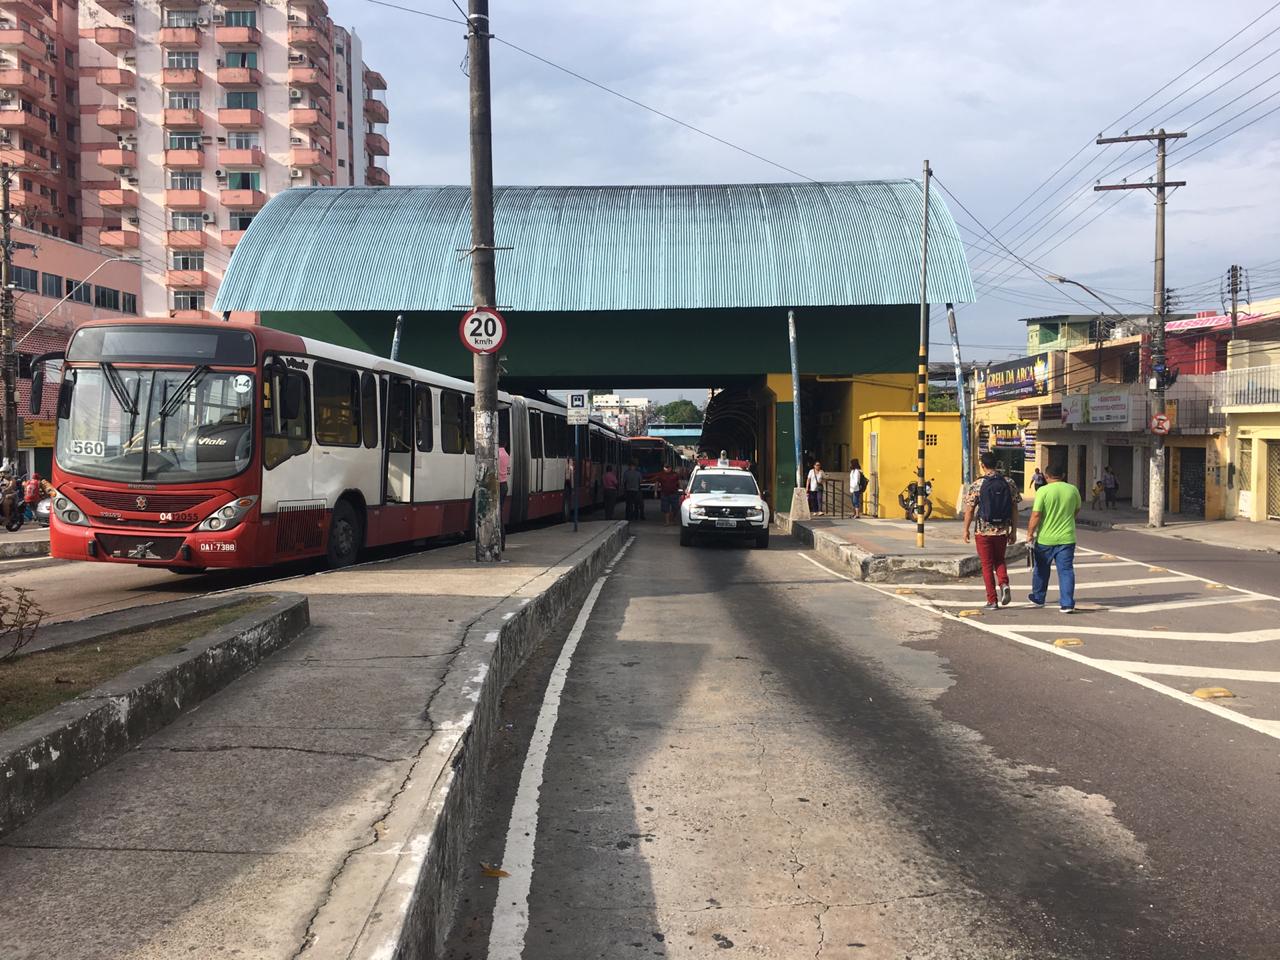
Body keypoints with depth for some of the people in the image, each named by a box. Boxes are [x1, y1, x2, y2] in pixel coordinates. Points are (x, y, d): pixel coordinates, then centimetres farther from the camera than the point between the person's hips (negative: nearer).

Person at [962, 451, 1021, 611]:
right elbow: (1014, 509, 2)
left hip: (984, 531, -3)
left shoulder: (977, 485, -9)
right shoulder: (1009, 483, 0)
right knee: (999, 560, 21)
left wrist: (966, 530, 5)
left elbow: (969, 510, -7)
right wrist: (1014, 531, 10)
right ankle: (1004, 584, -5)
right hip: (1003, 530, 3)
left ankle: (992, 600, 6)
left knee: (987, 565, 6)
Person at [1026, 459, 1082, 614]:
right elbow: (1077, 511, 15)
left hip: (1045, 538, -2)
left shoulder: (1043, 491, -11)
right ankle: (1067, 604, -4)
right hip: (1067, 538, 2)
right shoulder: (1073, 490, 1)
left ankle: (1038, 598, 31)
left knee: (1041, 570, 16)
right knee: (1066, 570, 3)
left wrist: (1030, 533, -4)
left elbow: (1036, 515, -14)